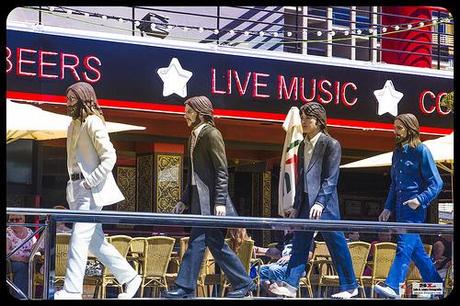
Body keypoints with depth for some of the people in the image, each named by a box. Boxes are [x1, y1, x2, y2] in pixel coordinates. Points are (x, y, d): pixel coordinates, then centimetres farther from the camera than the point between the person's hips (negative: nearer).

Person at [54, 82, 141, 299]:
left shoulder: (93, 123, -9)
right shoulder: (74, 125, 17)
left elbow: (109, 157, -17)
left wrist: (90, 182, -19)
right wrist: (73, 185, 16)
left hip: (91, 191, -9)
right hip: (78, 189, 9)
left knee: (79, 239, -13)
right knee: (95, 241, 10)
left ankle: (71, 291, -16)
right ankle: (129, 277, 19)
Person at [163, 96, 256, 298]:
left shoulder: (211, 134, -8)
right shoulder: (194, 136, 18)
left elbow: (222, 171, -13)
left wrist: (220, 202, -18)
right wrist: (185, 200, 19)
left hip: (210, 199, -9)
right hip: (198, 198, 9)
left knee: (197, 240, -10)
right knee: (214, 242, 8)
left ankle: (185, 287, -8)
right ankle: (243, 284, 14)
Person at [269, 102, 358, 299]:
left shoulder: (331, 144, -6)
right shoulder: (303, 146, 15)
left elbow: (331, 178, -11)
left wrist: (320, 202, -19)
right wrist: (296, 206, 15)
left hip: (325, 203, -7)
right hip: (305, 202, 7)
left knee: (336, 244, -1)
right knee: (299, 244, 0)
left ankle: (349, 287, 9)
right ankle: (290, 286, -4)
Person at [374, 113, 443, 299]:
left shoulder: (421, 151, -6)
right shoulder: (397, 153, 16)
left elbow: (436, 183, -8)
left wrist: (420, 199, -20)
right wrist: (388, 207, 17)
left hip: (415, 208, -8)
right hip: (400, 207, 8)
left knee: (404, 246, -18)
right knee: (416, 250, 10)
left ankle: (392, 286, -27)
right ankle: (437, 285, 20)